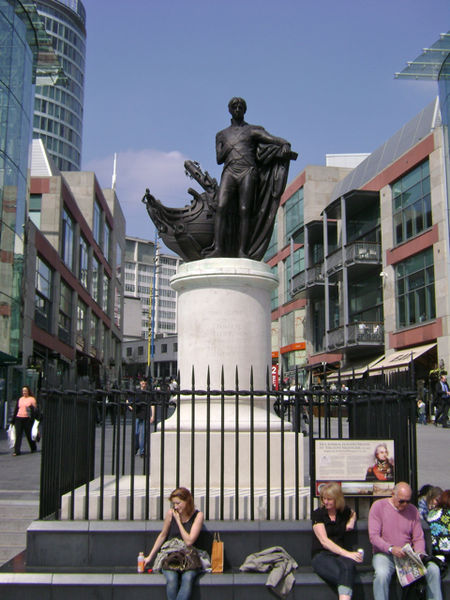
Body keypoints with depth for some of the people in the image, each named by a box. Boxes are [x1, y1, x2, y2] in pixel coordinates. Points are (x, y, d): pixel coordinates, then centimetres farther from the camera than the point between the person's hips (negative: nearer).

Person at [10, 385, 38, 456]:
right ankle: (16, 451, -5)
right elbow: (16, 410, 17)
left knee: (29, 434, 6)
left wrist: (32, 419, -13)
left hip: (27, 419, -3)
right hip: (18, 418, 3)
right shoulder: (20, 399, 13)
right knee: (18, 435, -4)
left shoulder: (32, 399, 0)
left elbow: (35, 410, -3)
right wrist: (13, 420, 13)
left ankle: (33, 448, 25)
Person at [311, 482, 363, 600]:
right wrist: (347, 553, -20)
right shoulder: (318, 514, 2)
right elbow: (324, 541, -8)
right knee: (344, 576, -38)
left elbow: (353, 513, 41)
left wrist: (352, 521, 15)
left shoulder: (344, 511, 13)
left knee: (348, 566, -39)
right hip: (321, 555, -2)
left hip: (341, 554, 2)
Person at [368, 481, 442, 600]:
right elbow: (373, 536, -10)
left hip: (408, 555, 4)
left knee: (434, 569, -19)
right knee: (382, 574, -35)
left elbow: (419, 538, 10)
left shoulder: (413, 510, 9)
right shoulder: (378, 506, -3)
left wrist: (419, 552, -12)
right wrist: (391, 549, -25)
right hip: (384, 554, -3)